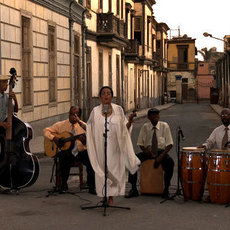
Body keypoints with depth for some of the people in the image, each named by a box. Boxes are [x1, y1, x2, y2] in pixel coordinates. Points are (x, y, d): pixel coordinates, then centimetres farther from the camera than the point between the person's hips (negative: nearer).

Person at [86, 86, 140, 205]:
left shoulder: (118, 110, 3)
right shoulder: (95, 111, 3)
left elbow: (124, 128, 6)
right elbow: (89, 128, 9)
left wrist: (130, 120, -11)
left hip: (114, 145, 0)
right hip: (100, 145, 0)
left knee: (113, 168, -1)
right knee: (101, 168, 2)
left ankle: (111, 196, 8)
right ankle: (103, 195, 14)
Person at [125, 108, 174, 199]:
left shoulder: (164, 126, -5)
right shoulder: (145, 127, -1)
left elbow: (169, 144, -6)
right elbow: (140, 143, 6)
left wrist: (161, 156, -19)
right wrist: (146, 150, -16)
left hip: (161, 151, -2)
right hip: (148, 151, 2)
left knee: (170, 162, -34)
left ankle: (166, 190, -20)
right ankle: (134, 189, -13)